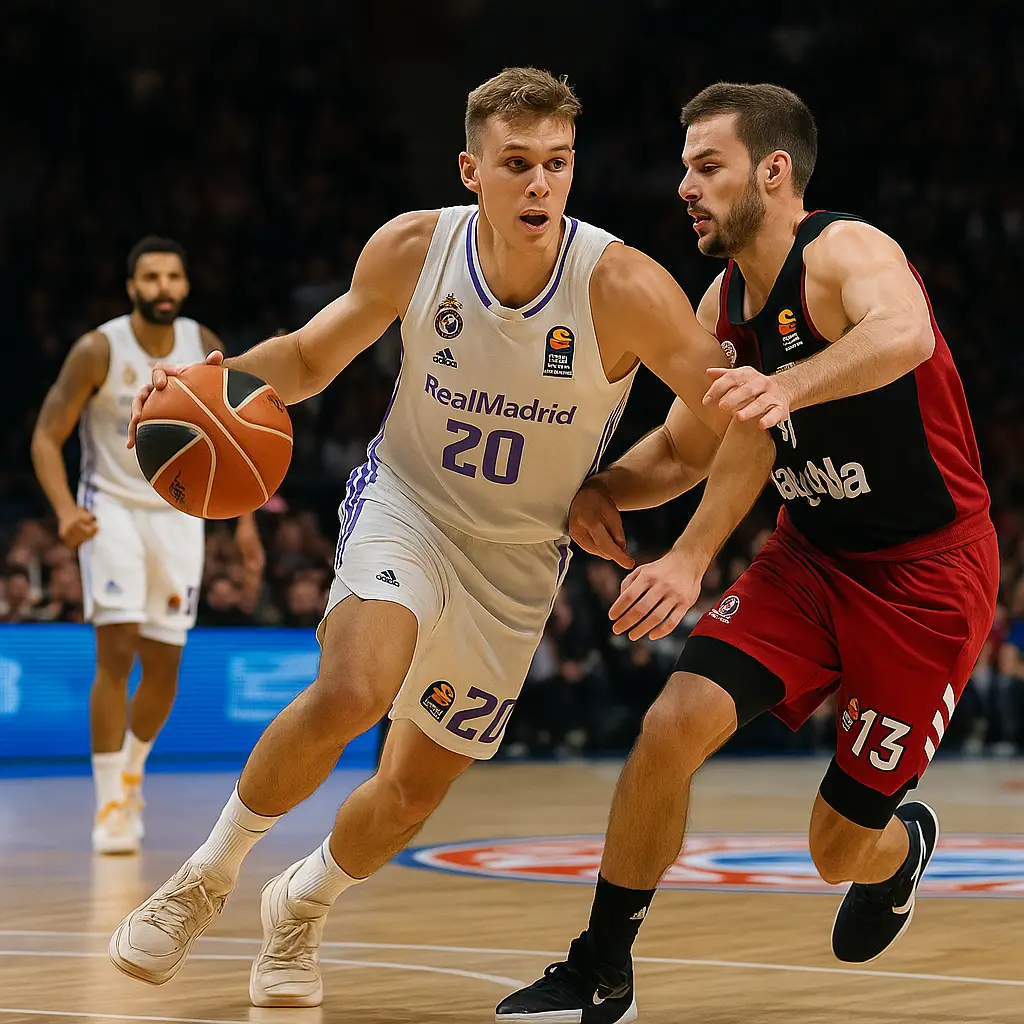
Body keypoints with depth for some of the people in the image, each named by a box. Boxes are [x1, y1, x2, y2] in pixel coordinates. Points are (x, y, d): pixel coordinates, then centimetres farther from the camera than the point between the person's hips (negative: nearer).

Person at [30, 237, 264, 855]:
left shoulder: (205, 348, -3)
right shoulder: (98, 351, -15)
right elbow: (47, 437, -11)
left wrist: (245, 519, 5)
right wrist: (65, 509, -27)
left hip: (178, 514, 4)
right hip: (111, 510, -4)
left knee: (164, 667, 7)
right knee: (118, 652, -17)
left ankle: (132, 767, 35)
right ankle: (111, 803, -10)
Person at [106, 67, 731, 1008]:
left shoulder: (622, 286, -24)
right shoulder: (413, 249, -15)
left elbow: (737, 420, -20)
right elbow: (313, 355, 1)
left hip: (518, 558, 1)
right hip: (405, 504, -1)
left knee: (413, 793, 8)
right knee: (352, 690, -30)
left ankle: (303, 903, 41)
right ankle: (209, 875, -6)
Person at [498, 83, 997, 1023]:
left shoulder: (846, 253, -21)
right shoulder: (724, 305, 2)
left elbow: (904, 333, -46)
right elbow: (684, 446, 15)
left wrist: (789, 385, -64)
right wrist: (607, 489, -7)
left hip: (928, 574, -6)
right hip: (812, 556, 6)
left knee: (843, 849, 1)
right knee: (673, 727, -15)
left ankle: (904, 844, 40)